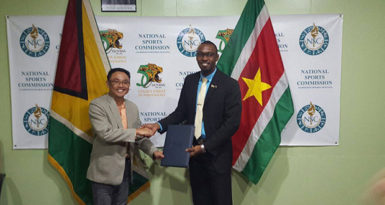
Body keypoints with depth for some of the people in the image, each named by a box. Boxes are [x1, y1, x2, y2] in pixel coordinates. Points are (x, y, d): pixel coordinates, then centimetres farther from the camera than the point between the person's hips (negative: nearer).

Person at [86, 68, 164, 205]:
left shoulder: (132, 107, 9)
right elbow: (105, 133, -23)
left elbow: (139, 135, 12)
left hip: (126, 168, 6)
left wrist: (153, 151, -3)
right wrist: (136, 132, -22)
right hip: (105, 171, -6)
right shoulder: (97, 105, -11)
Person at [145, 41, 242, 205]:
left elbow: (232, 122, -13)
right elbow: (181, 112, 10)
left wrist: (205, 147, -18)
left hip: (217, 153, -4)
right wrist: (160, 125, -7)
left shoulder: (230, 85, -9)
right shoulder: (190, 80, 7)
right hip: (193, 151, 4)